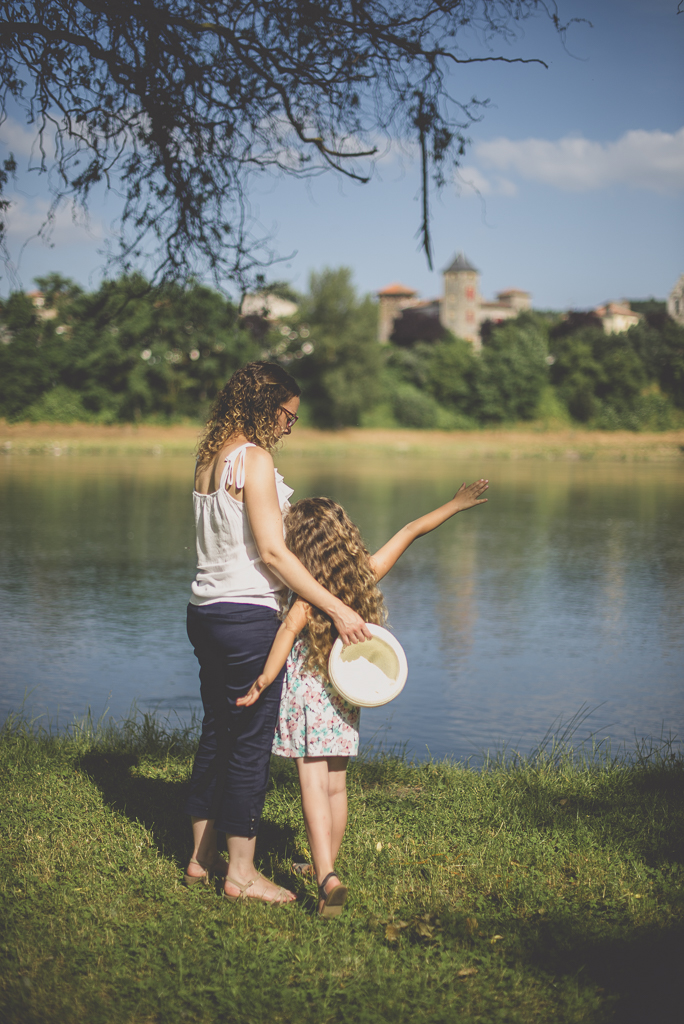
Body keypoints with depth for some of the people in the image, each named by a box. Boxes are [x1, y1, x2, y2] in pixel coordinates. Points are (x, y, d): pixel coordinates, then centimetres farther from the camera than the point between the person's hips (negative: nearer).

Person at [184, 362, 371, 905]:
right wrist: (336, 607, -18)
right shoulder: (254, 459, -14)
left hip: (208, 611, 9)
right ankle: (241, 873, 7)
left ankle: (202, 857, 26)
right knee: (250, 742, 0)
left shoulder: (210, 458, 12)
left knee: (217, 733, 17)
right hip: (248, 615, -9)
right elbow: (272, 552, -19)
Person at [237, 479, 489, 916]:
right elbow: (411, 531, 9)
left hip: (308, 693, -6)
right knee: (336, 786, 15)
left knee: (313, 786, -8)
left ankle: (327, 878, -21)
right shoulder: (367, 573, 1)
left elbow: (289, 629, -29)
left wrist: (265, 680, -34)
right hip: (345, 696, 6)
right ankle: (327, 870, 27)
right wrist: (455, 505, 17)